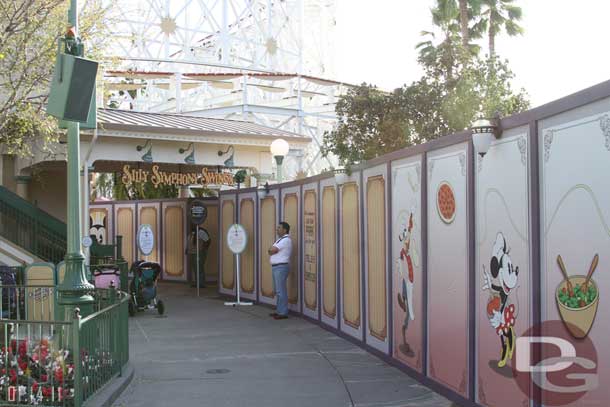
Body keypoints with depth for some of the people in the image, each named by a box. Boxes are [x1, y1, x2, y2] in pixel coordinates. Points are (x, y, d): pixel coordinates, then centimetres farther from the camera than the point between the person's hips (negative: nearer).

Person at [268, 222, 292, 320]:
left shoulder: (286, 240, -15)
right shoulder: (280, 239, 18)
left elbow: (271, 250, -20)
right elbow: (271, 251, 16)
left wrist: (271, 250, 1)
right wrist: (272, 250, -5)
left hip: (281, 267, -10)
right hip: (276, 267, 10)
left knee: (281, 290, -8)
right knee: (277, 290, 15)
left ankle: (283, 313, -4)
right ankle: (279, 310, 23)